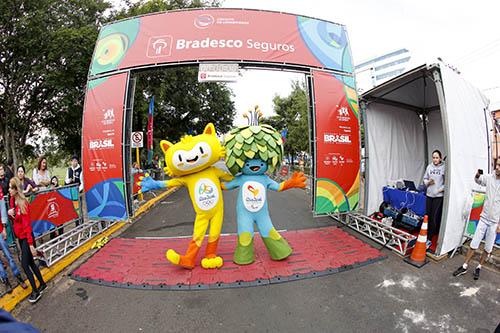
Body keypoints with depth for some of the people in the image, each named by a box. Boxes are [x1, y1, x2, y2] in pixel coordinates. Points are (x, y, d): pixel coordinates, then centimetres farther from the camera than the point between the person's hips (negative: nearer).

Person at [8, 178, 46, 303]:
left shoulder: (22, 203, -19)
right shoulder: (14, 202, 3)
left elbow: (27, 225, -21)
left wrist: (31, 244, -21)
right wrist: (10, 212, -8)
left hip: (26, 238, -8)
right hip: (20, 237, 8)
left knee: (25, 264, -4)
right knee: (30, 263, 16)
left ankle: (35, 291, 8)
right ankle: (42, 284, 29)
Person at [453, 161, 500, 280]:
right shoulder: (489, 178, -4)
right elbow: (478, 180, 20)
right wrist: (478, 175, -5)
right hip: (484, 218, 2)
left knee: (488, 248, 11)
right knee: (474, 244, 6)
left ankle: (479, 267, 29)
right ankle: (464, 267, 16)